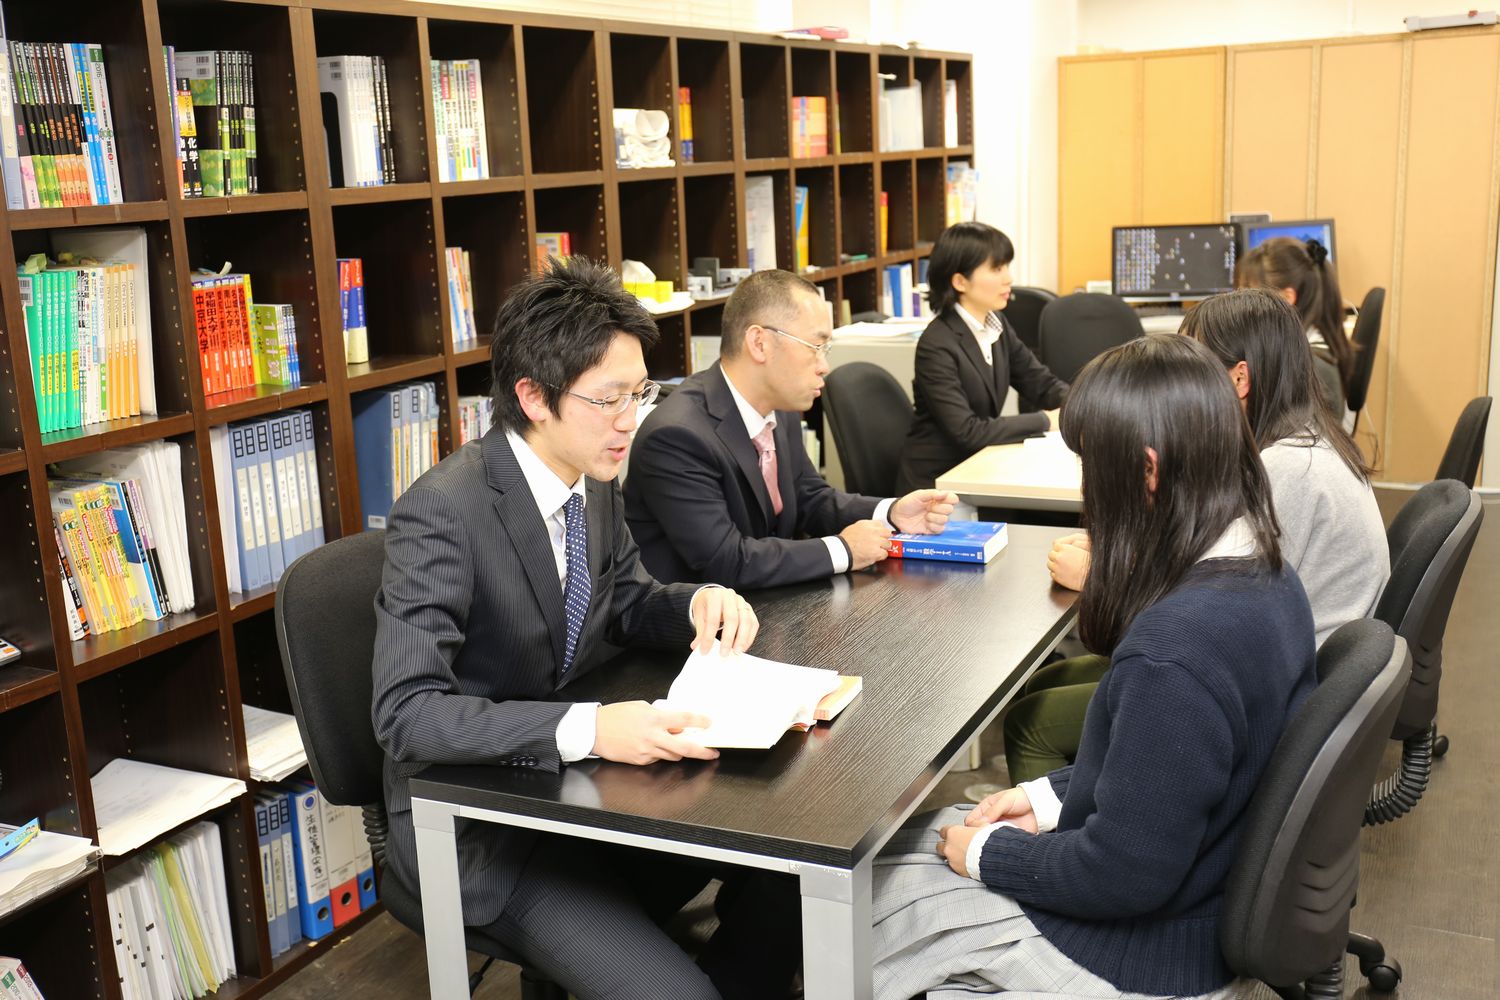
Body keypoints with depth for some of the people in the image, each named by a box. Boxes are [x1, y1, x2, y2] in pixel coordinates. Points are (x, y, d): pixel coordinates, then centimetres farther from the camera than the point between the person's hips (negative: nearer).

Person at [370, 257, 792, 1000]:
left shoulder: (594, 480, -2)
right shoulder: (442, 512, -24)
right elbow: (407, 712, -29)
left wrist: (699, 603, -10)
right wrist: (586, 728, -41)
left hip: (572, 777, 7)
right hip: (471, 817, -7)